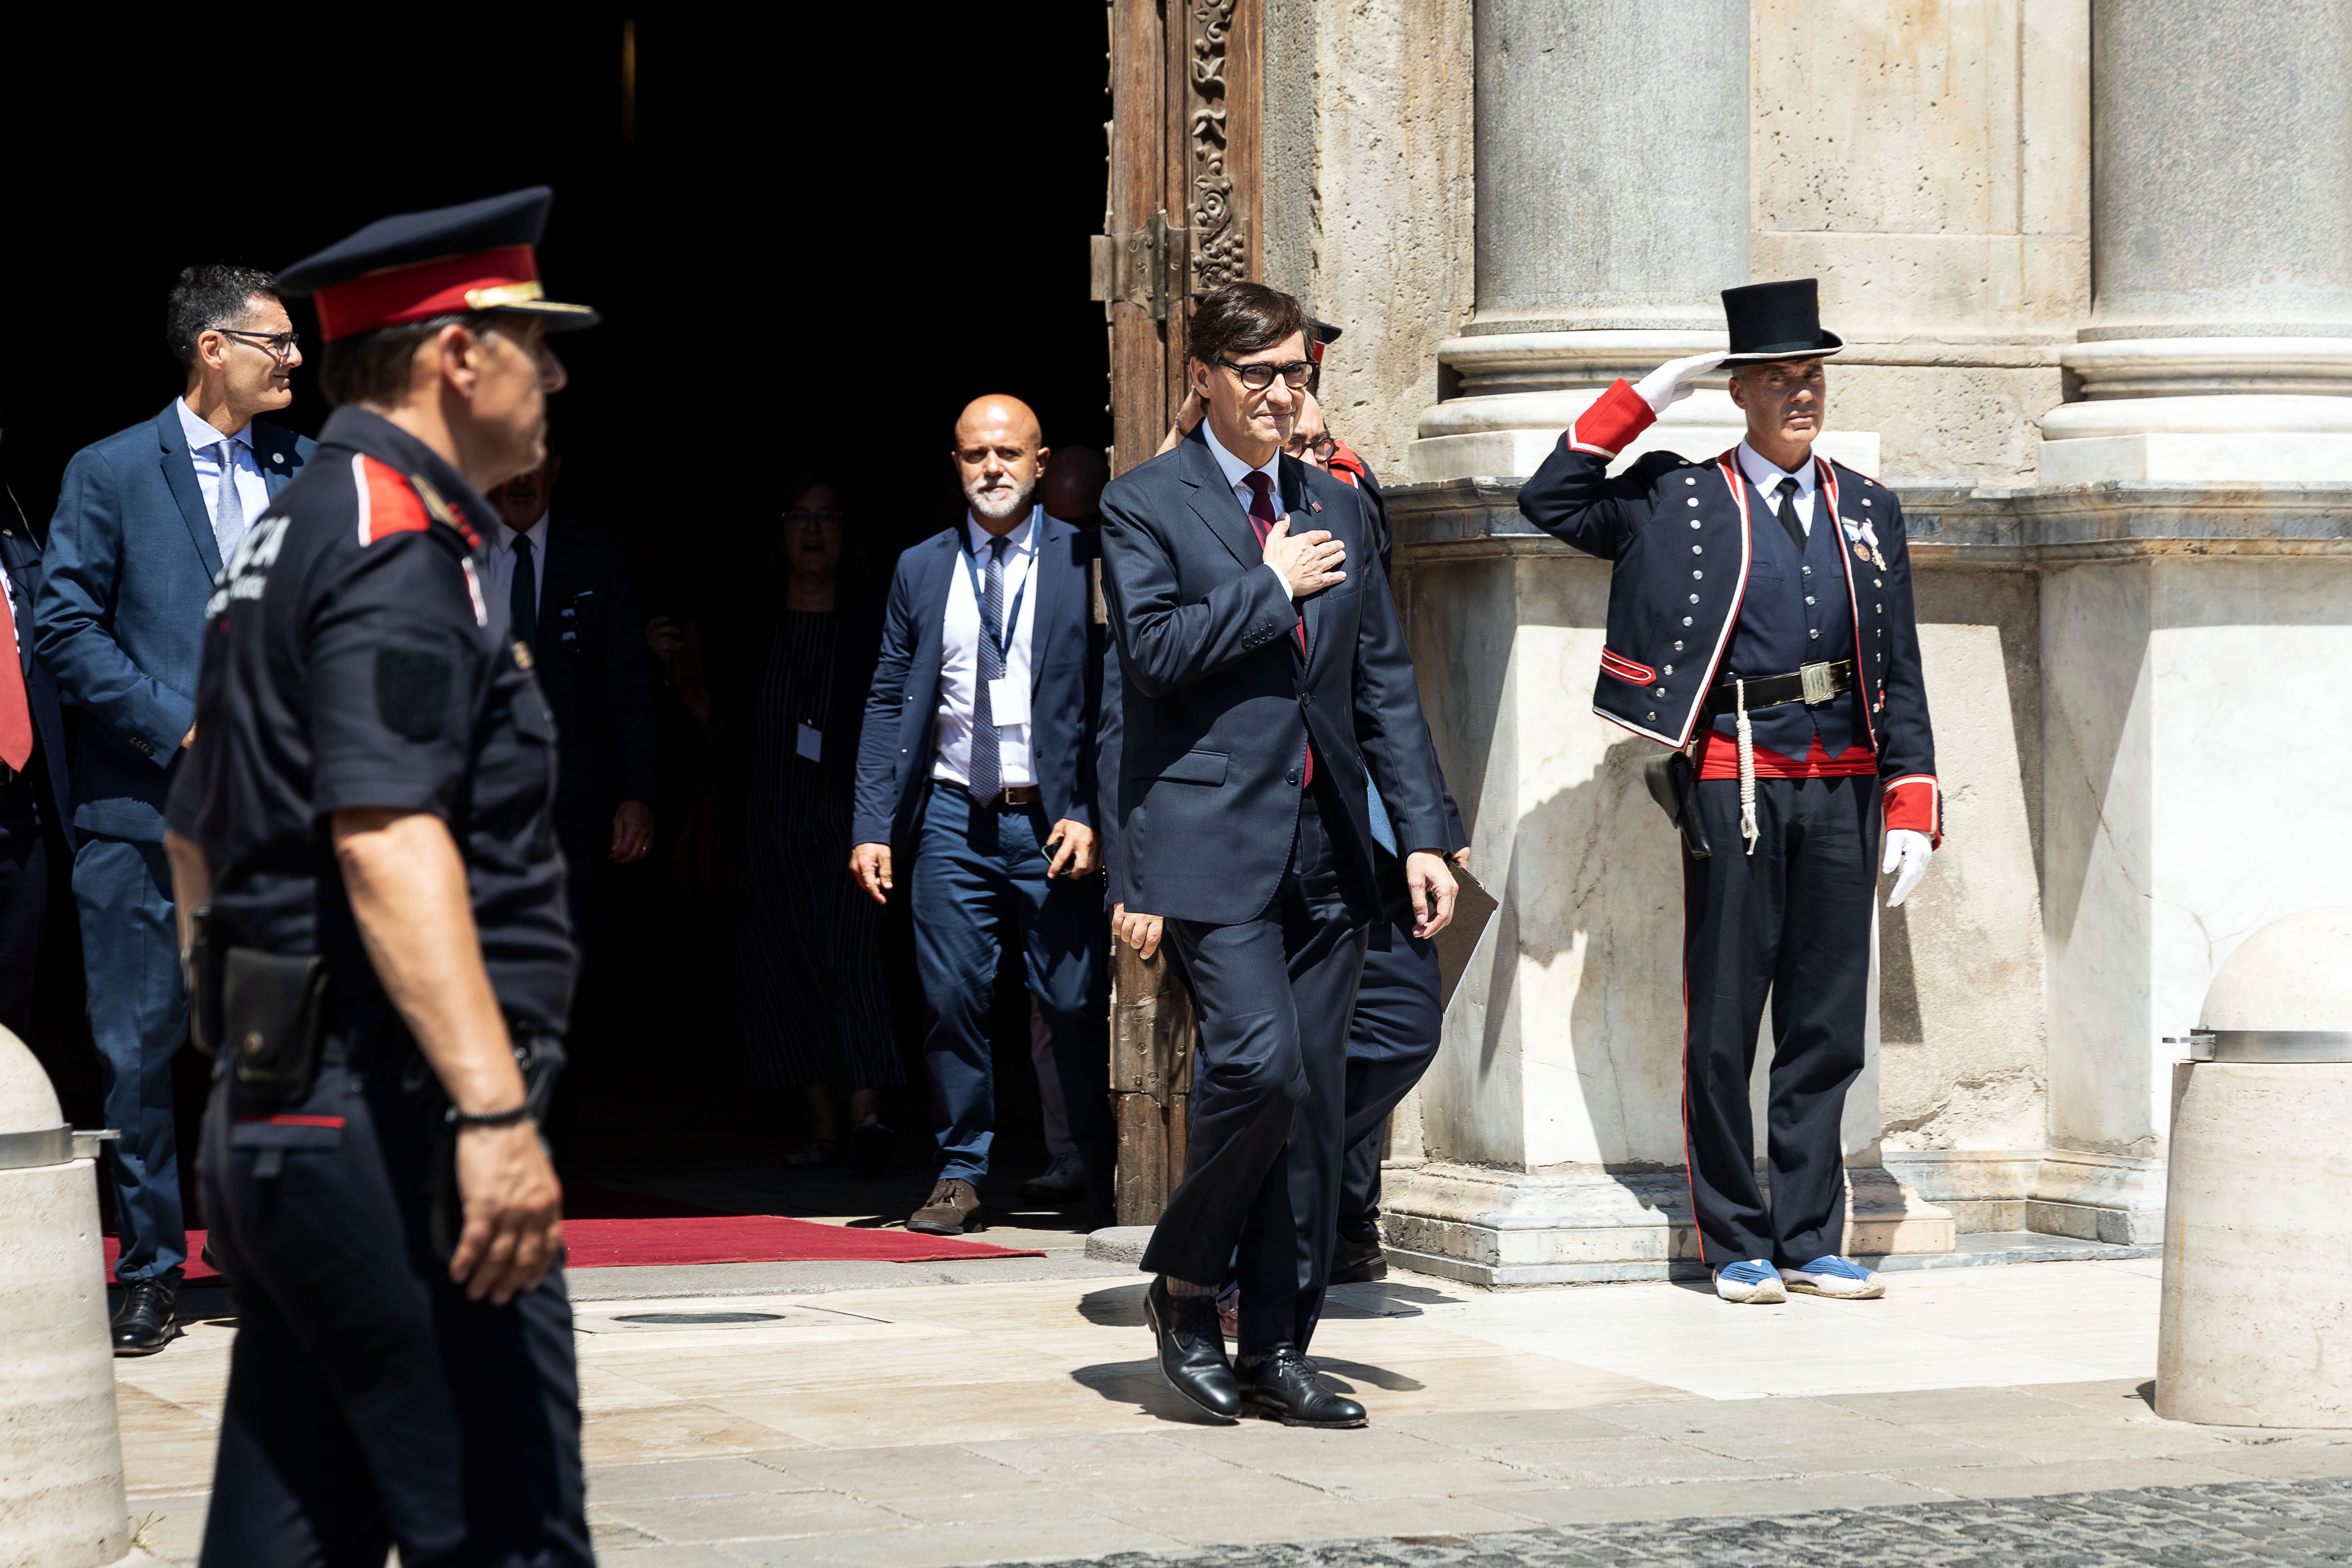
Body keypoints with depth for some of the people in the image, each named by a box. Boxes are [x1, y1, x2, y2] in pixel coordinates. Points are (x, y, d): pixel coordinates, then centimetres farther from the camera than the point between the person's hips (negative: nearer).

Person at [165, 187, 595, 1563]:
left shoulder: (294, 535, 20)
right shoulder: (403, 544, -12)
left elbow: (200, 836, 27)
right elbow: (387, 838, -24)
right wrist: (495, 1112, -29)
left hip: (275, 1120, 10)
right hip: (396, 1123, -10)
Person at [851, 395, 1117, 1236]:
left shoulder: (1085, 561, 0)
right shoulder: (921, 569, 10)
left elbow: (1114, 700, -2)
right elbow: (890, 703, 10)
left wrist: (1091, 814, -11)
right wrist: (872, 825, 2)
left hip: (1053, 819, -3)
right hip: (954, 818, 3)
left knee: (1077, 1004, -2)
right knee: (953, 1000, 2)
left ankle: (1107, 1180, 12)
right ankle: (961, 1175, 13)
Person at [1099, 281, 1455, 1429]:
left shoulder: (1335, 508, 16)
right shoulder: (1144, 506, 1)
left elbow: (1385, 684, 16)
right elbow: (1156, 650, -14)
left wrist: (1422, 835, 9)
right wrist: (1272, 586, -7)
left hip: (1324, 848, 6)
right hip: (1212, 839, -6)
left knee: (1312, 1099, 4)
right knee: (1258, 1063, -20)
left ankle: (1276, 1353, 10)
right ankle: (1183, 1279, 4)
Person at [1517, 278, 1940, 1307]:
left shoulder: (1870, 511, 13)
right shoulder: (1680, 504, 4)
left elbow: (1900, 671, 12)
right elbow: (1550, 502, -4)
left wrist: (1913, 807, 4)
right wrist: (1643, 401, -5)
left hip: (1843, 791, 3)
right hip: (1737, 786, -3)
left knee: (1826, 1026, 6)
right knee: (1723, 1026, 1)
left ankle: (1810, 1241, 13)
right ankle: (1737, 1246, 9)